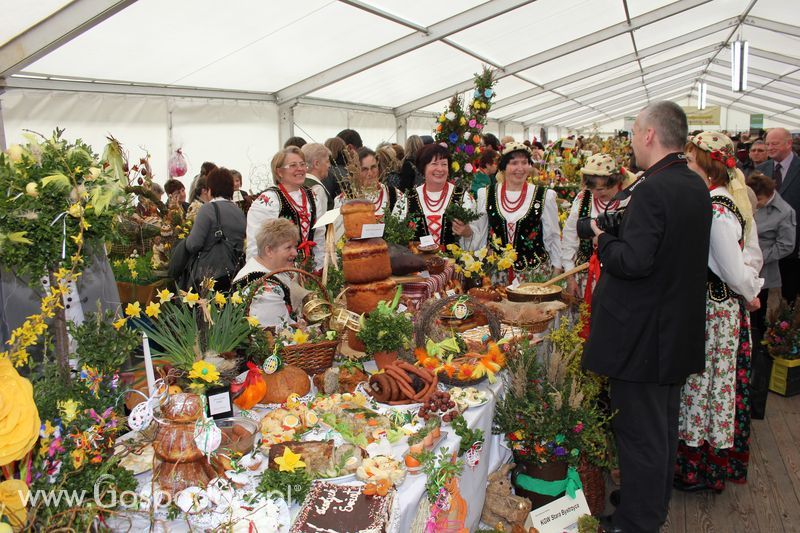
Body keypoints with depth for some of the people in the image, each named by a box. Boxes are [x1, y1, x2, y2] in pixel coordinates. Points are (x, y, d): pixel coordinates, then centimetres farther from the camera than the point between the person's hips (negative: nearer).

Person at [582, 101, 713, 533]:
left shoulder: (650, 190, -22)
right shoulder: (696, 186, 7)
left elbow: (634, 261, -28)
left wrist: (601, 238, -11)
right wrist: (621, 232, 12)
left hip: (642, 334, -10)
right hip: (680, 330, 10)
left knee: (639, 430, 3)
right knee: (663, 425, 22)